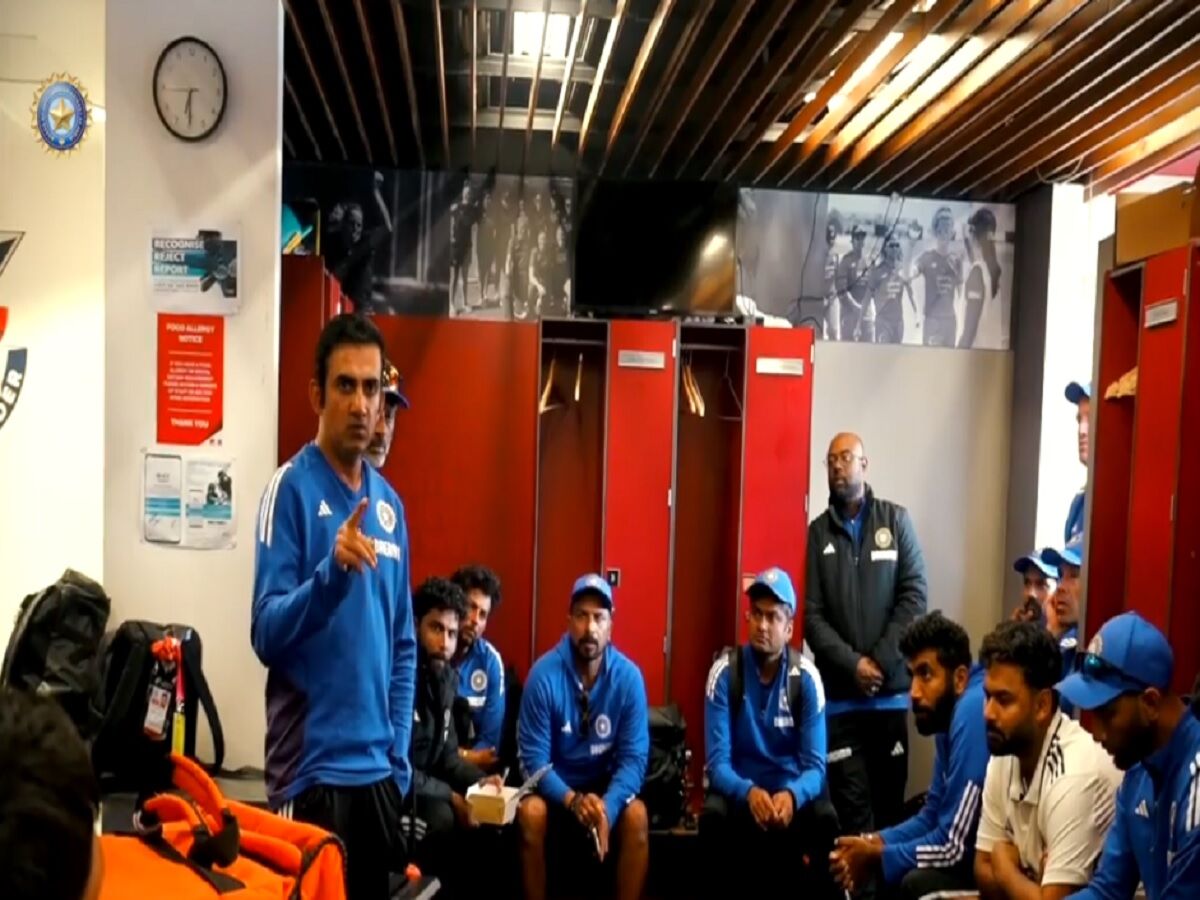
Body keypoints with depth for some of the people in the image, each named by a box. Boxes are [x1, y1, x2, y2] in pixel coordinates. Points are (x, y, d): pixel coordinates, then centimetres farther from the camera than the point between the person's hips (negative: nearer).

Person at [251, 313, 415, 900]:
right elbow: (266, 634, -15)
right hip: (312, 768, -6)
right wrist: (333, 572, -30)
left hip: (378, 769, 6)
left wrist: (399, 752, 6)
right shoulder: (291, 488, -10)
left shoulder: (389, 503, 7)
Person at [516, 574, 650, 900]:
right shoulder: (544, 674, -17)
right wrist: (572, 800, -31)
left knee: (636, 816, -27)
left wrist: (608, 806, -31)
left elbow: (634, 757, -13)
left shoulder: (629, 676, -14)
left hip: (607, 786, 1)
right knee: (531, 812, -30)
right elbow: (534, 758, -15)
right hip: (556, 787, -1)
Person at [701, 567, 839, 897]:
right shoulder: (724, 672, -10)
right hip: (740, 788, -1)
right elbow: (717, 762, -14)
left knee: (826, 820, -29)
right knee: (713, 817, -32)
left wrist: (792, 795, -33)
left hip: (792, 790, 1)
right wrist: (748, 792, -35)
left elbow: (815, 765, -11)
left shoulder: (806, 678, -8)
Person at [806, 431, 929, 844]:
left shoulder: (897, 520, 4)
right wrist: (852, 663, -11)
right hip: (839, 690, 0)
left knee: (890, 791, 8)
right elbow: (812, 615, 0)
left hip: (891, 686, 0)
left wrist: (881, 661, -9)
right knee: (851, 800, -1)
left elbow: (914, 596, -1)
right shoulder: (817, 532, 4)